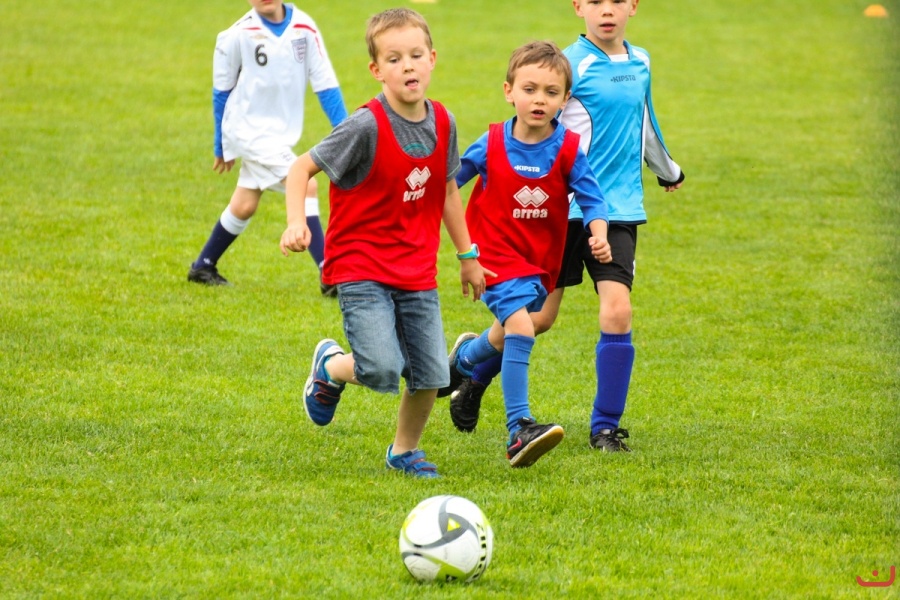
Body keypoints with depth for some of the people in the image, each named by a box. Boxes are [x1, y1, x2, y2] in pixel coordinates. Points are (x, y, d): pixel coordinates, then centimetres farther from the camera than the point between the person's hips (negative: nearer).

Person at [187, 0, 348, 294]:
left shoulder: (304, 27, -6)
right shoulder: (239, 34, -14)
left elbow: (325, 83, -2)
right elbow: (222, 90, -1)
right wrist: (221, 144, 7)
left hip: (282, 132, 5)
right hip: (251, 129, -5)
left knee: (244, 207, 14)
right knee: (305, 186, -18)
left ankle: (203, 267, 34)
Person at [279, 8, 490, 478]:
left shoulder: (441, 122, 1)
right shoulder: (367, 126, -17)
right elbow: (302, 168, -11)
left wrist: (468, 255, 22)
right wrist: (296, 222, -27)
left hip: (417, 273, 5)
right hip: (361, 270, -5)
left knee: (430, 376, 2)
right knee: (382, 370, -20)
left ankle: (404, 450, 30)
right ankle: (329, 366, 14)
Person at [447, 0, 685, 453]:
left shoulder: (639, 63, 10)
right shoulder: (571, 63, -9)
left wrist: (667, 170, 45)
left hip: (620, 209, 4)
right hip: (565, 208, -4)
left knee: (617, 312, -11)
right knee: (538, 315, 2)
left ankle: (605, 427, -1)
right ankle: (472, 380, 28)